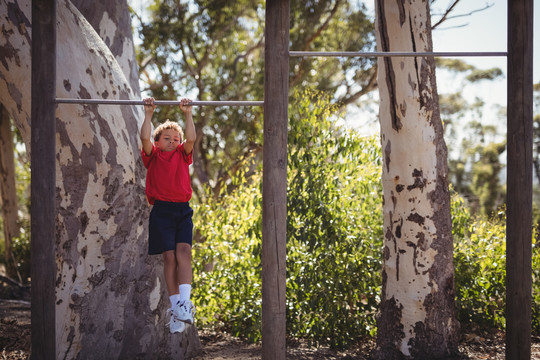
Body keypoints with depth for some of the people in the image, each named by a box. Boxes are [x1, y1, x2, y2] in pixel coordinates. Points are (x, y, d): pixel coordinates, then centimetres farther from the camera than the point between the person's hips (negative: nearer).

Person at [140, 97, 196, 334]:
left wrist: (187, 114, 0)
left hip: (183, 210, 2)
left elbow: (191, 139, 2)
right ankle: (176, 308, -3)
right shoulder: (153, 156, 12)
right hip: (161, 210, -2)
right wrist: (148, 114, -4)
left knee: (184, 252, -14)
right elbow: (145, 138, -4)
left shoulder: (182, 155, 17)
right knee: (169, 256, -6)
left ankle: (184, 303, -21)